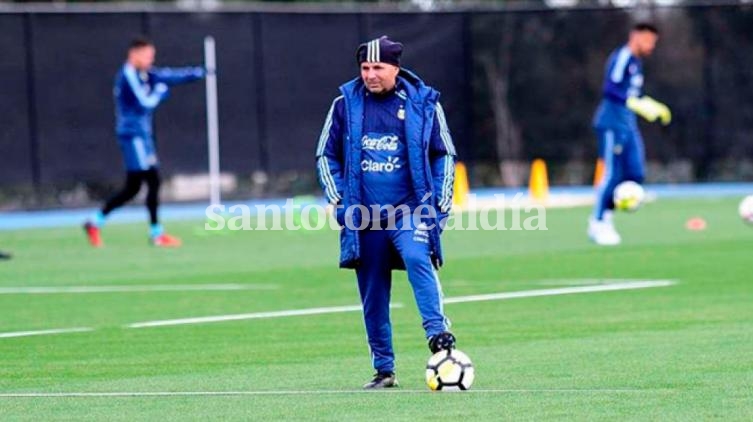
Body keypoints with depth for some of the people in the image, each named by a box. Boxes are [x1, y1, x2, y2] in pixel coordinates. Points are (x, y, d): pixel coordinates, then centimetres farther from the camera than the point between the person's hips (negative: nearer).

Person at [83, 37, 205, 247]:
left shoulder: (143, 74, 15)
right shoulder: (129, 76, -13)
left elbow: (168, 76, 11)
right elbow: (145, 103, -19)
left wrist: (196, 73, 0)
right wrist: (160, 92, -2)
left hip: (141, 135, 10)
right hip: (133, 134, -10)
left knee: (132, 187, 10)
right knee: (153, 181, -10)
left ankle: (96, 222, 14)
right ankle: (156, 234, -7)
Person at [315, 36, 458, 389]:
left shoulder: (422, 103, 1)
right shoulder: (345, 104, 4)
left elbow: (444, 154, 9)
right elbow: (326, 155, 13)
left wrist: (440, 202, 1)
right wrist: (337, 198, 3)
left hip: (410, 211, -2)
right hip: (363, 218, 2)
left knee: (418, 260, -30)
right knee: (372, 296, 4)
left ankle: (438, 334, -34)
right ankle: (383, 369, 13)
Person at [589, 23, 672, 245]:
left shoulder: (636, 62, 17)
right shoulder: (622, 58, -12)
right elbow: (610, 89, -23)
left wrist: (653, 106, 20)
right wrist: (638, 104, -28)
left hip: (628, 124, 9)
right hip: (612, 123, -9)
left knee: (635, 173, 4)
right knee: (612, 174, -8)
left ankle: (605, 217, 14)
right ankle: (598, 223, 2)